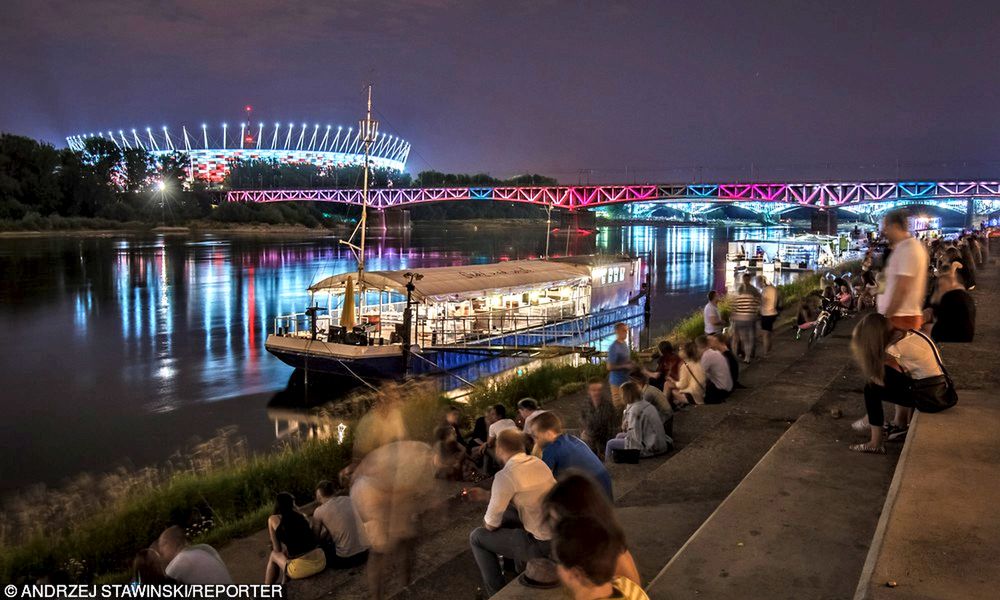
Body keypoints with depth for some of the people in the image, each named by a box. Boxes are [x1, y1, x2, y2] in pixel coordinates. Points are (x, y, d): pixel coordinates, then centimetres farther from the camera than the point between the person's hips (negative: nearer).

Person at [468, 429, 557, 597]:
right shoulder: (538, 462, 7)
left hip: (542, 544, -8)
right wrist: (486, 495, 25)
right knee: (506, 514, 28)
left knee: (477, 537, 9)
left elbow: (491, 525, -6)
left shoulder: (505, 475, -16)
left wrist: (486, 521, 16)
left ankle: (497, 593, 19)